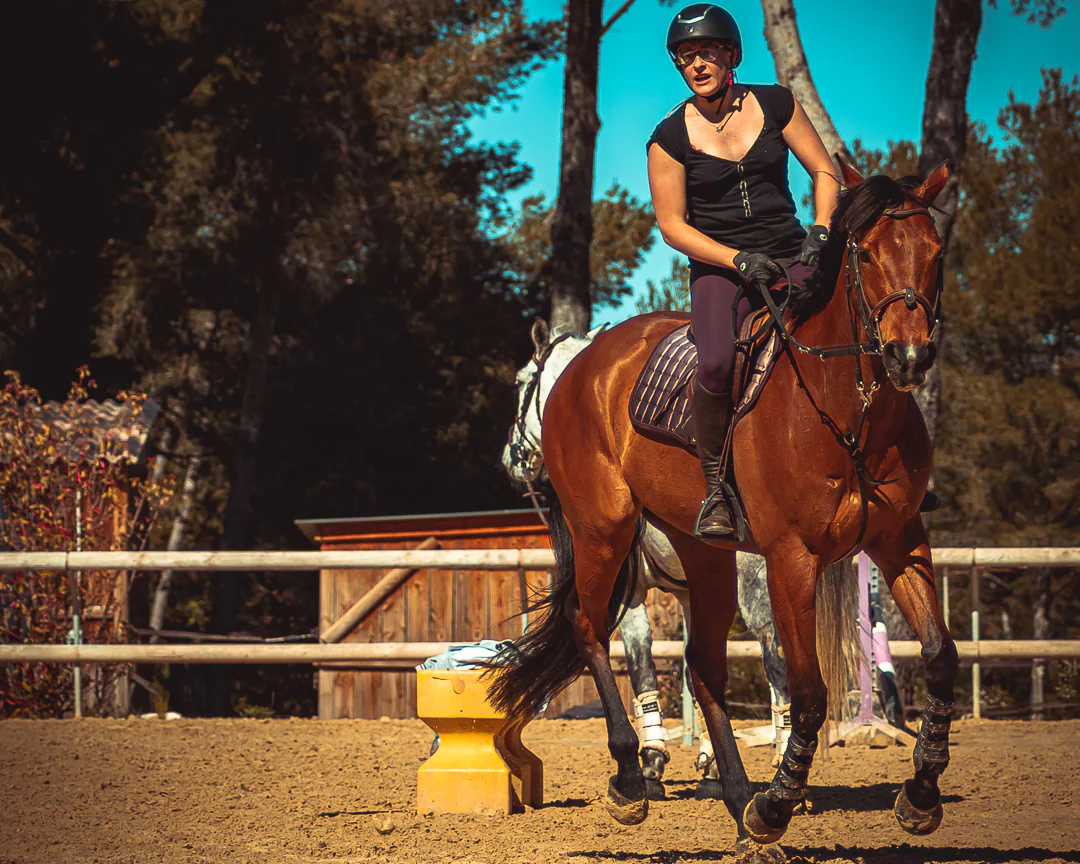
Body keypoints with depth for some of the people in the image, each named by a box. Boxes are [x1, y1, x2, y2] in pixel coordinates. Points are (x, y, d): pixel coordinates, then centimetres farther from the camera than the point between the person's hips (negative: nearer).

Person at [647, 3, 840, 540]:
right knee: (718, 363, -32)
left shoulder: (775, 104, 5)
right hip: (719, 267, -2)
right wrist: (740, 261, -14)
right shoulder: (670, 138, -1)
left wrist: (820, 231, -8)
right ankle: (715, 488, -12)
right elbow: (672, 225, -2)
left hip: (790, 257, 2)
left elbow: (824, 173, 10)